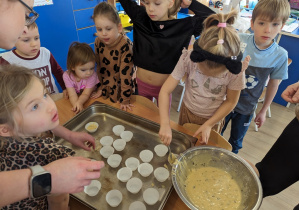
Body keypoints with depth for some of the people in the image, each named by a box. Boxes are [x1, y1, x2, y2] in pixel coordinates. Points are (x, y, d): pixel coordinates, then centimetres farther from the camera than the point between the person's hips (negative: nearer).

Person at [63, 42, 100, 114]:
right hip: (75, 99, 3)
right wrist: (76, 105, -51)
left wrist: (79, 102, -50)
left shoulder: (92, 75, -25)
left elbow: (86, 94, -26)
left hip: (89, 100, -3)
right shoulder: (67, 75, -22)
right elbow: (73, 95, -27)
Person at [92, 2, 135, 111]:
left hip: (121, 88, -4)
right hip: (106, 88, 5)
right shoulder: (98, 42, -9)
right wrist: (100, 86, 8)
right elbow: (99, 66, 3)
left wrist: (125, 100, -21)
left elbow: (126, 72, -25)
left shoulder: (125, 45, -26)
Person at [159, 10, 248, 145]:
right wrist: (165, 124, -36)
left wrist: (209, 125, -15)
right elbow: (165, 91, -27)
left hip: (213, 119, 0)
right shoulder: (188, 59, -29)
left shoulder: (235, 71, -28)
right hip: (187, 112, 1)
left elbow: (230, 102, -12)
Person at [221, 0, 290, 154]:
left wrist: (263, 111, 6)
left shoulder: (280, 55, -12)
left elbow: (273, 85, 0)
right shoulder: (239, 40, -16)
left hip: (247, 108, 1)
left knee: (236, 142, 21)